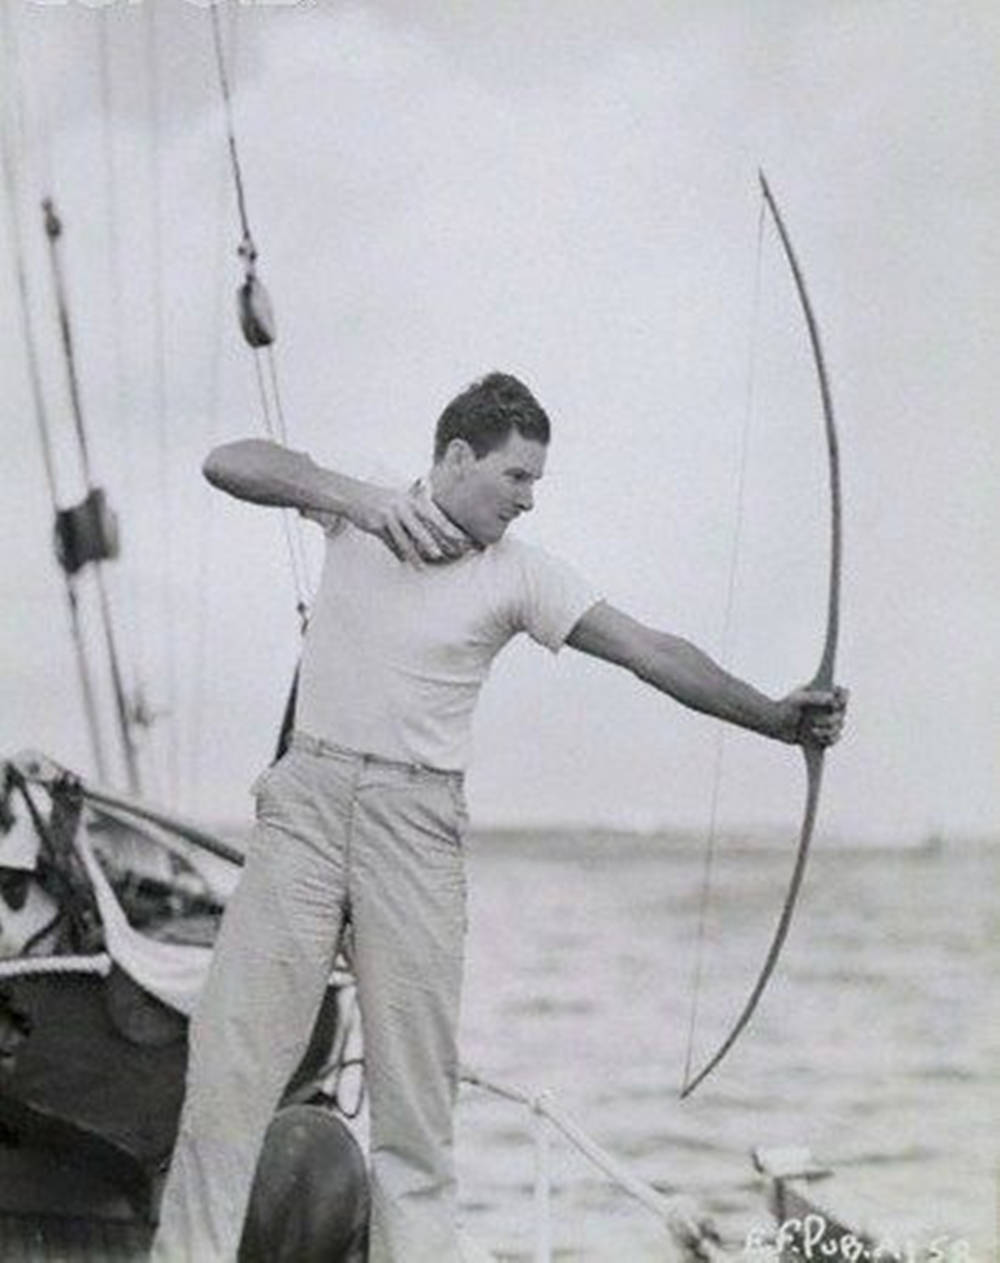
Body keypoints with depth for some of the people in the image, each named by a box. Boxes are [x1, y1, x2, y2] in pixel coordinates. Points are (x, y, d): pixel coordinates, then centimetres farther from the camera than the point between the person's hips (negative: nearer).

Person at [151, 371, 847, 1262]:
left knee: (417, 1067, -2)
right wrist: (355, 498, -26)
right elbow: (230, 463, -11)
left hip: (418, 822, 0)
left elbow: (650, 651, -6)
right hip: (308, 797, 0)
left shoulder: (519, 575, 1)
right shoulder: (358, 511, 2)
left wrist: (775, 717, -17)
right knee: (236, 1047, -3)